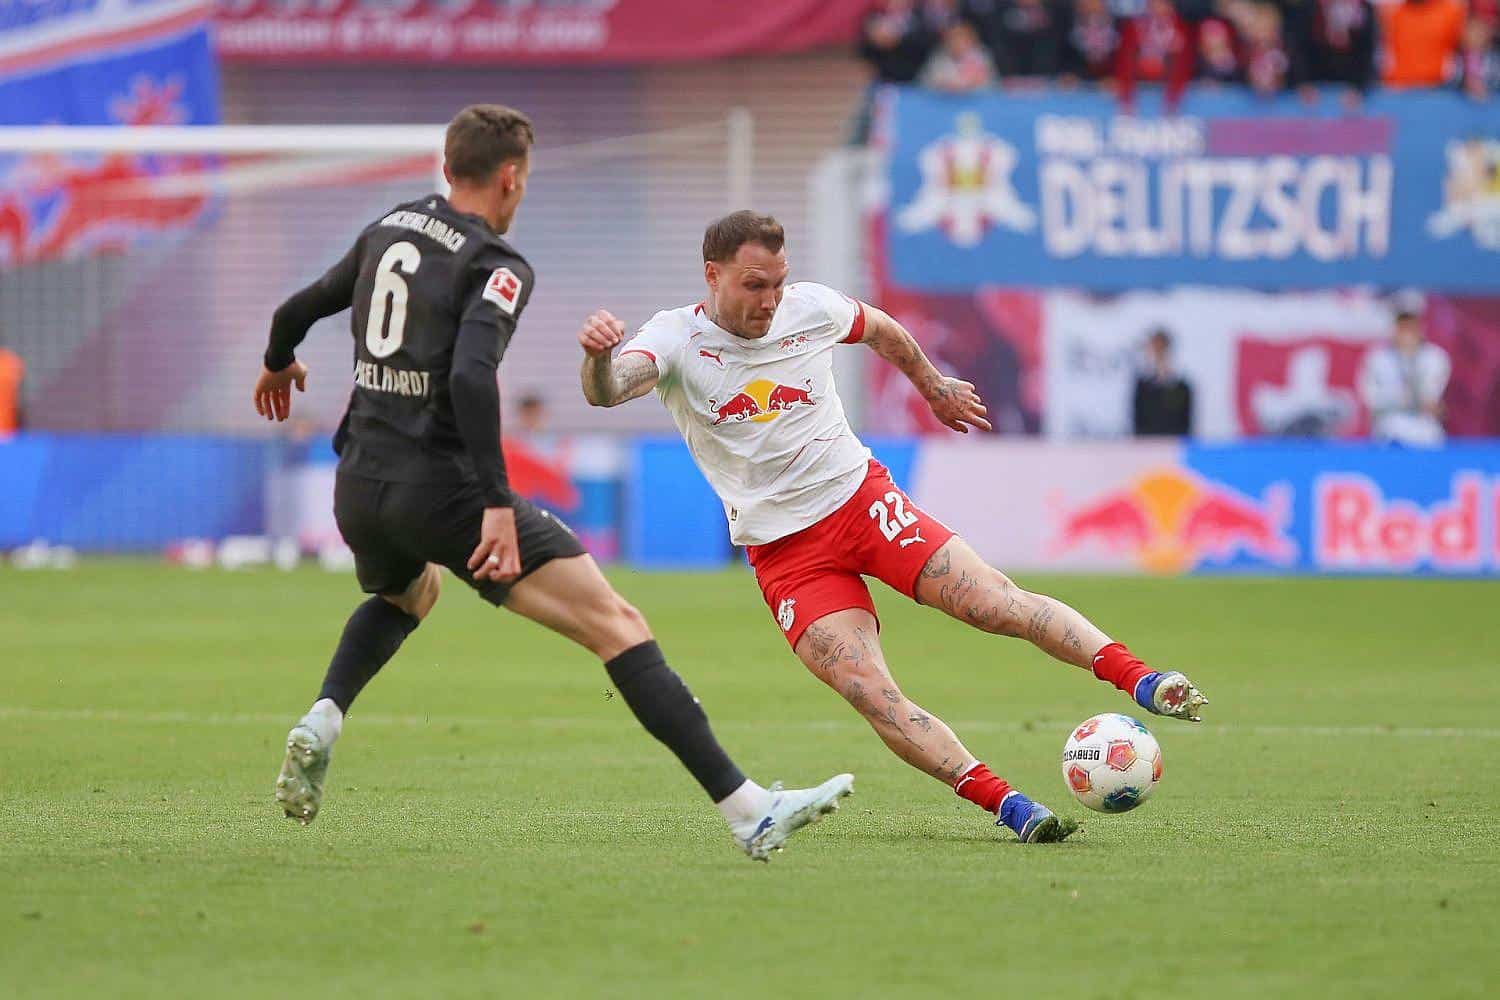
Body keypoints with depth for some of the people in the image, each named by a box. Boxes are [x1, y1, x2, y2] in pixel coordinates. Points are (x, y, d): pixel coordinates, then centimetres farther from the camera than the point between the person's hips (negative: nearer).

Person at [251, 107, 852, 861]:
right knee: (616, 625, -9)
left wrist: (279, 365, 50)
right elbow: (471, 377, -24)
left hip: (358, 488, 7)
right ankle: (747, 810, -19)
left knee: (406, 595, 41)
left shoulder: (385, 232, 14)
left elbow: (297, 310, 28)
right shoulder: (497, 267, -7)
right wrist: (498, 505, -25)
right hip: (442, 486, -7)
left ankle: (321, 723, 14)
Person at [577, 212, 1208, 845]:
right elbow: (607, 390, -31)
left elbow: (882, 331, 20)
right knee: (873, 698, -20)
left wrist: (933, 387, 34)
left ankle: (1139, 681, -14)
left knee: (1003, 606, -15)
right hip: (784, 551, -2)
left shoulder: (810, 308, -3)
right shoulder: (676, 338, -11)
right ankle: (1008, 806, -23)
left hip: (861, 499, 2)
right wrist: (598, 358, -54)